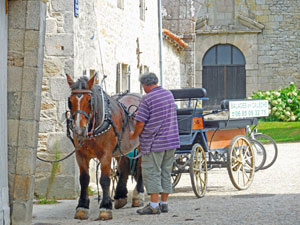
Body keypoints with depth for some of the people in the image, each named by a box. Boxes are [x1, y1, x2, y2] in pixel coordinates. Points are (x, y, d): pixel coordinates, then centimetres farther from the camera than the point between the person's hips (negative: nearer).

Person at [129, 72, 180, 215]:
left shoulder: (147, 99, -13)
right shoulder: (169, 94, 10)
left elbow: (141, 123, -15)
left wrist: (134, 135, 4)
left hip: (154, 143, -7)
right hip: (172, 141, 7)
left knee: (151, 173, -3)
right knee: (166, 173, 13)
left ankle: (154, 205, -7)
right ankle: (164, 203, 16)